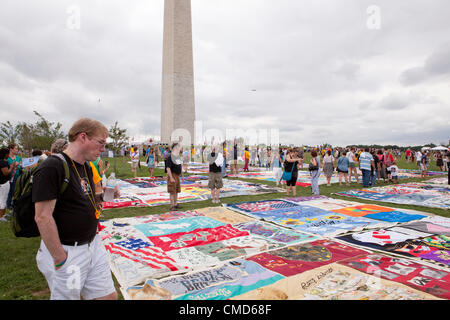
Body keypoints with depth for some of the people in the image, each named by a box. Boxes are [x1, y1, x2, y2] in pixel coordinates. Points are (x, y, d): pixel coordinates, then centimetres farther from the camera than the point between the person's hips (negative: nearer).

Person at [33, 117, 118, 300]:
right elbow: (42, 217, -21)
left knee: (109, 296, 13)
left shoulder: (86, 167, 8)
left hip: (93, 245, 8)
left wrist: (101, 196, -2)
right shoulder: (52, 167, -19)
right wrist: (60, 260, -17)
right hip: (67, 251, -8)